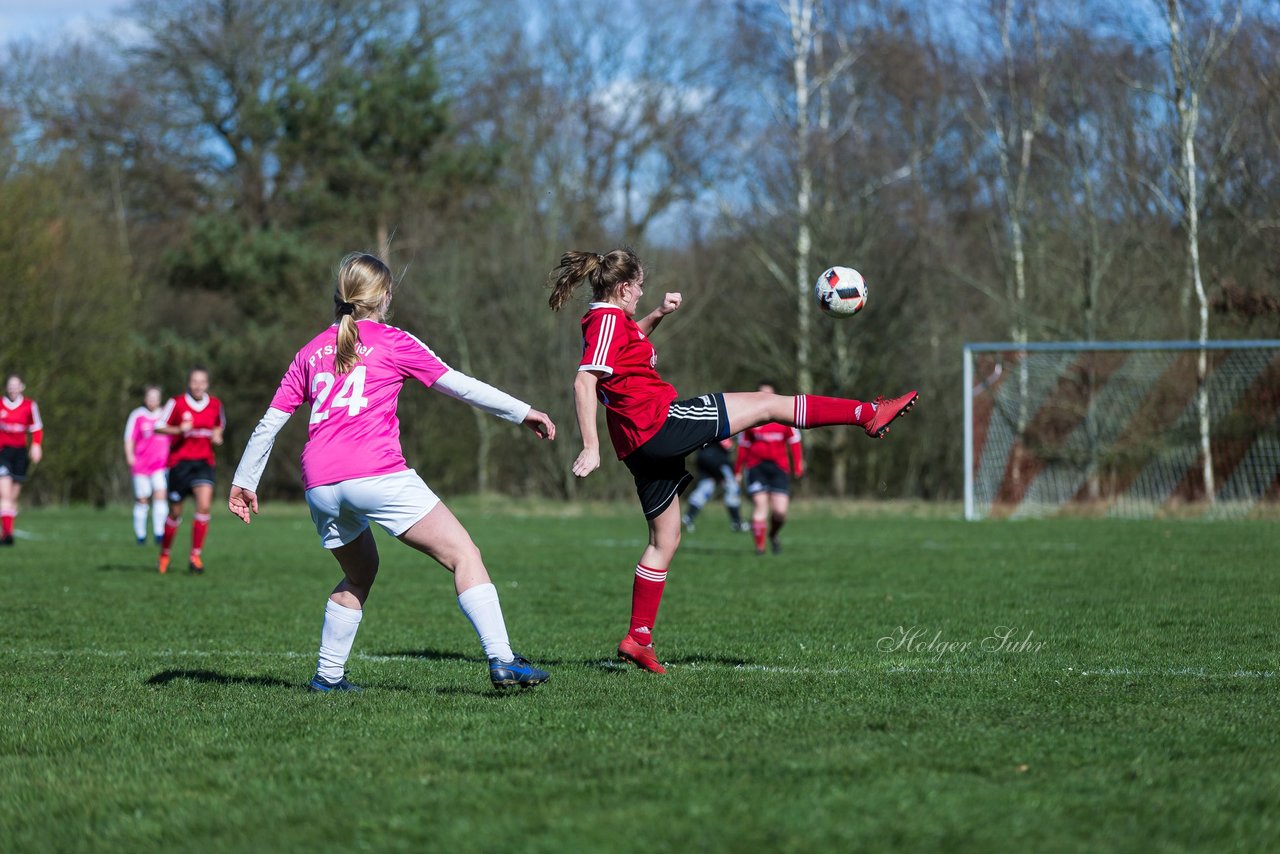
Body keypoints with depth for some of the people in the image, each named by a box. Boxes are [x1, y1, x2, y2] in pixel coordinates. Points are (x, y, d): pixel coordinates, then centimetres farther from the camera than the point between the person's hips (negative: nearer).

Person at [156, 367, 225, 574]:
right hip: (180, 462, -2)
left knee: (204, 504, -19)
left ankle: (196, 556, -10)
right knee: (175, 512, 5)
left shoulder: (215, 405, 4)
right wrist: (179, 430, -20)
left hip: (204, 462, 2)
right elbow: (159, 427, -3)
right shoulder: (176, 403, -6)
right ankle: (165, 553, 28)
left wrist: (217, 436, 0)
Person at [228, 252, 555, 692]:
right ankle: (501, 659, -19)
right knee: (463, 554, -5)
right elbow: (459, 385, 8)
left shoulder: (312, 351, 20)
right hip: (376, 473, -6)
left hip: (320, 485, 6)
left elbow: (269, 422, 20)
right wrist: (522, 412, 16)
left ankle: (327, 675, 24)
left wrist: (244, 481, 28)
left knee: (360, 573, 27)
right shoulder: (392, 342, 8)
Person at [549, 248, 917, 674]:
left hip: (642, 443, 11)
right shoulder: (609, 319, -12)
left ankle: (639, 638, 13)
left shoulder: (604, 319, 17)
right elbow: (584, 381, -24)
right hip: (660, 420, -11)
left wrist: (657, 314, 27)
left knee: (665, 540, 14)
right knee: (769, 403, -2)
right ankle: (867, 415, 5)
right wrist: (591, 446, -30)